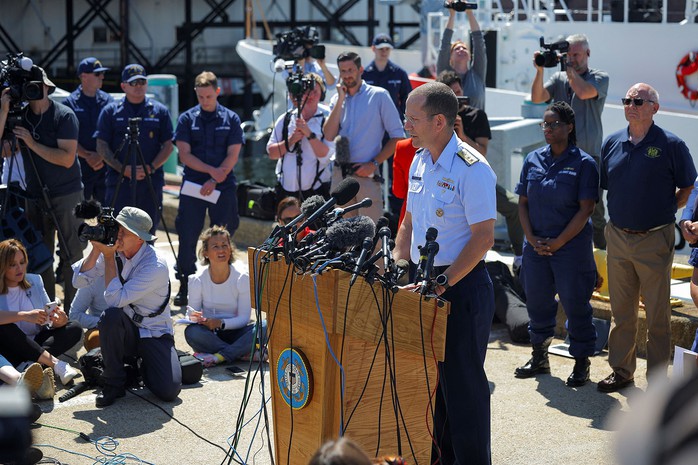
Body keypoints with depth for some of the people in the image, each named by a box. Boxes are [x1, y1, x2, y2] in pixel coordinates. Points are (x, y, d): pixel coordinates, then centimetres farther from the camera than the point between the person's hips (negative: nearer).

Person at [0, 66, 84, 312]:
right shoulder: (21, 114, 5)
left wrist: (31, 143, -18)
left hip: (66, 195, -5)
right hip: (35, 197, 5)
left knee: (71, 256, -3)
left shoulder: (64, 115, -9)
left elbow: (67, 158, -18)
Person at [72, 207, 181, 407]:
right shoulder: (112, 250, -6)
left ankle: (142, 364, 15)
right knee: (110, 316, -34)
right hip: (125, 331, 3)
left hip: (155, 335, -3)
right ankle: (113, 384, -14)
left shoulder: (156, 266, -23)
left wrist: (109, 257, -25)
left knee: (169, 391, -22)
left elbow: (116, 299, -29)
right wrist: (96, 250, -20)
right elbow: (79, 281, -10)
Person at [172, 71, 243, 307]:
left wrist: (214, 182, -11)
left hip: (223, 188, 0)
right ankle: (185, 286, 11)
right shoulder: (187, 119, 6)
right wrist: (211, 170, -13)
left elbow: (233, 156, -1)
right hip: (192, 186, 0)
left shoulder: (231, 119, 5)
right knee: (187, 238, 1)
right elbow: (185, 155, -1)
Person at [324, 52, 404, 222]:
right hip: (340, 174, 5)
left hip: (367, 174, -5)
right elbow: (329, 136, -1)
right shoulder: (337, 99, 13)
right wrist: (341, 100, -3)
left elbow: (397, 136, -3)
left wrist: (374, 164, -11)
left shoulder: (379, 96, 0)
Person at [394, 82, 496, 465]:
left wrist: (443, 283, -22)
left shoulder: (471, 169, -17)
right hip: (426, 281, 8)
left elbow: (483, 238, -19)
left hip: (462, 287, -8)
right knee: (431, 375, 15)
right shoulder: (419, 161, 9)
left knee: (461, 380, 0)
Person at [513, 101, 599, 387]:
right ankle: (540, 357, 29)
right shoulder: (533, 160, 7)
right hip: (536, 246, 5)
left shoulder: (584, 163, -7)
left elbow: (586, 209, -11)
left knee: (575, 304, 2)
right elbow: (523, 202, 9)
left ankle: (581, 363, 14)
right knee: (536, 300, 13)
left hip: (572, 246, -5)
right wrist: (531, 238, -5)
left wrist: (558, 242, -14)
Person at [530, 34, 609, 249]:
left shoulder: (600, 77, 2)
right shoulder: (559, 78, 12)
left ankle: (602, 251, 10)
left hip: (589, 153, -3)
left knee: (594, 207, 0)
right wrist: (540, 71, -14)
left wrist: (568, 68, -8)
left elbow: (583, 92, -18)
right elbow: (537, 98, -2)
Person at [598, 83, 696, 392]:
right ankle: (621, 371, 26)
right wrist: (620, 214, 9)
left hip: (654, 241, -4)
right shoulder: (612, 143, 6)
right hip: (618, 238, 5)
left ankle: (658, 379, 12)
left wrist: (665, 211, -1)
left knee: (657, 314, 3)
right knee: (621, 311, 14)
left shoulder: (670, 145, -7)